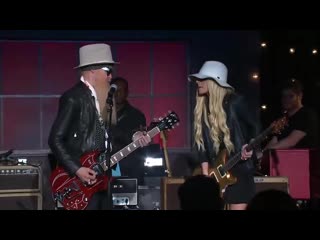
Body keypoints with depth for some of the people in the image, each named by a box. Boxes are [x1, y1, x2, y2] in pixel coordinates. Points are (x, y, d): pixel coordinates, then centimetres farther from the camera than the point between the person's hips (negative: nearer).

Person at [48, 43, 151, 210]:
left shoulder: (101, 96, 12)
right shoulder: (73, 97, -13)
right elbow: (55, 139, -16)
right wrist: (77, 169, -19)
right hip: (83, 179, -8)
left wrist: (133, 137, 5)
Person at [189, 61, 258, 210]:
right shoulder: (201, 108, 6)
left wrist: (249, 146, -18)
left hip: (239, 168, -5)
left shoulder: (235, 102, -8)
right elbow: (201, 142, 5)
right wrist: (205, 173, -2)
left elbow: (252, 127, 2)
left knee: (237, 207, -6)